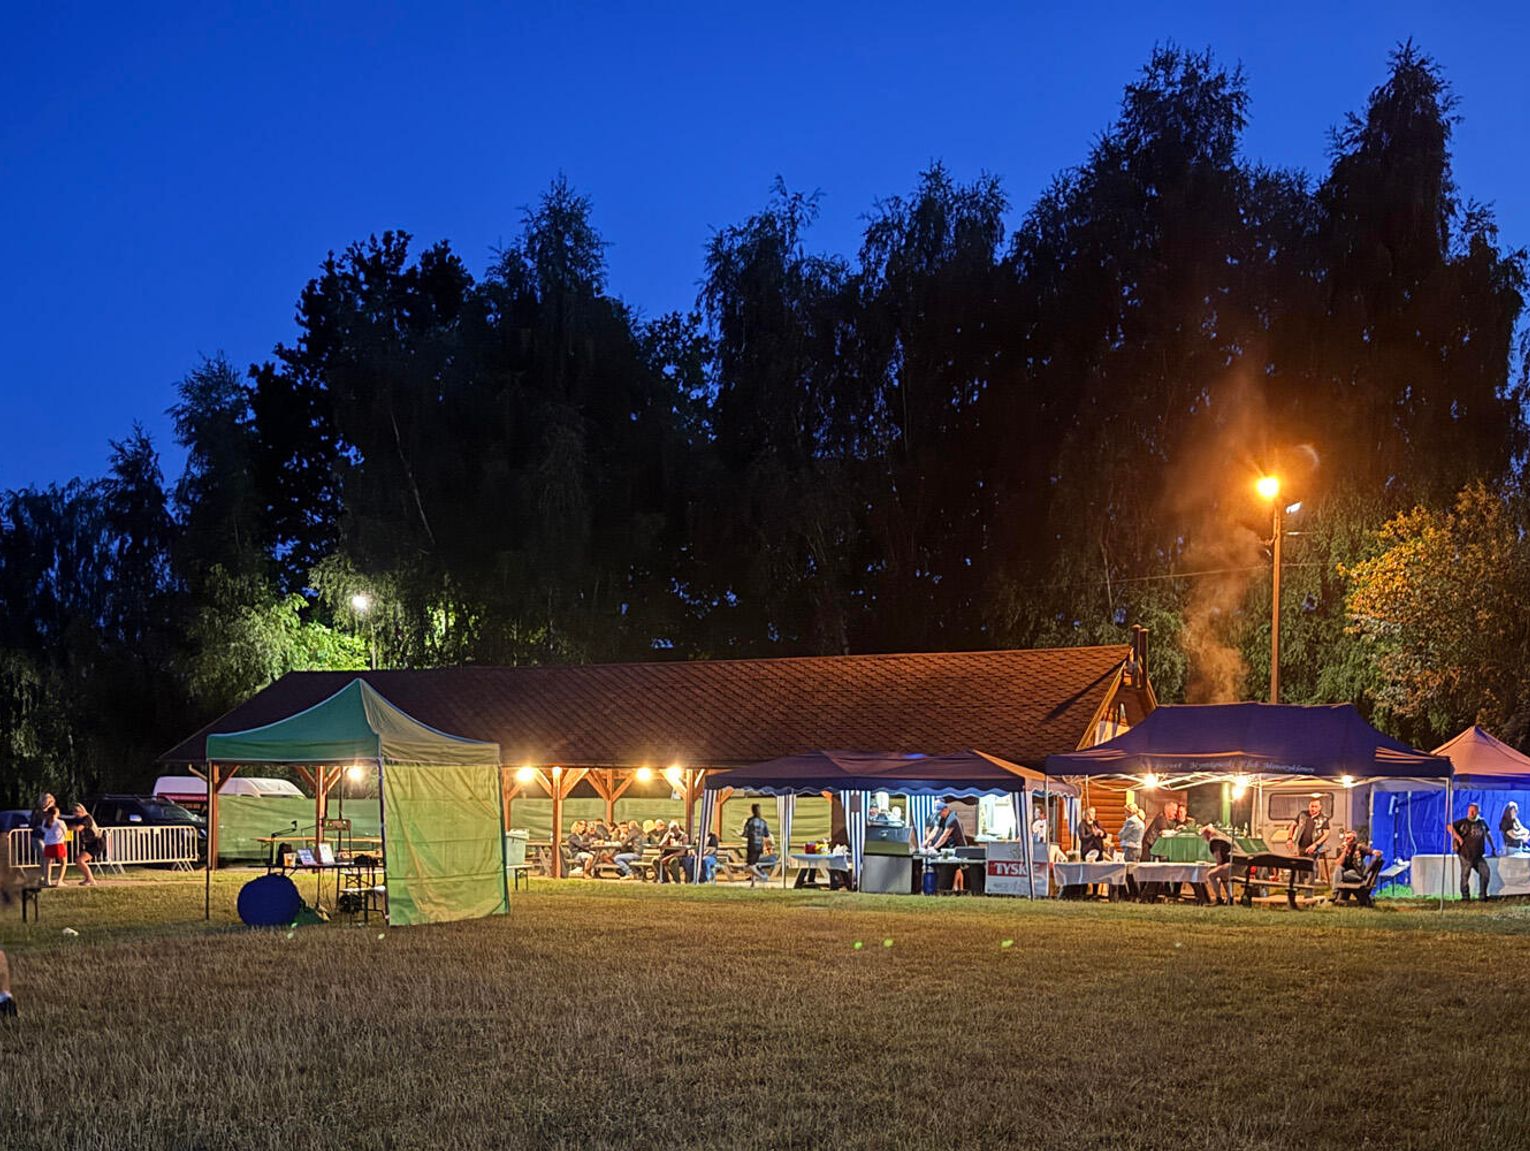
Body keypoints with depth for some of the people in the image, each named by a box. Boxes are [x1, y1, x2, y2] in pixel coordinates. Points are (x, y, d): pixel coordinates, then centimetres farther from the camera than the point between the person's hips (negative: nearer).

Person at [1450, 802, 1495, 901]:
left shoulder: (1482, 822, 13)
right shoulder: (1463, 822, -2)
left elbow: (1488, 834, 27)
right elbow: (1450, 827, -12)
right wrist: (1458, 837, -19)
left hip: (1478, 855, 4)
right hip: (1466, 855, -4)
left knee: (1485, 872, -1)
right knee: (1465, 875, -2)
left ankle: (1483, 895, 13)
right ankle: (1465, 897, 7)